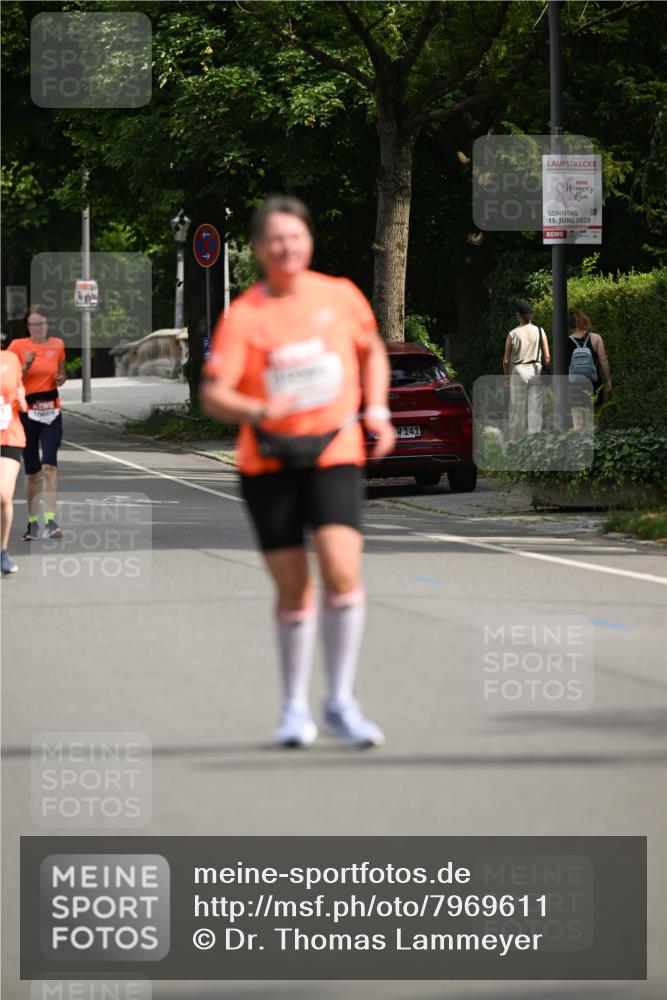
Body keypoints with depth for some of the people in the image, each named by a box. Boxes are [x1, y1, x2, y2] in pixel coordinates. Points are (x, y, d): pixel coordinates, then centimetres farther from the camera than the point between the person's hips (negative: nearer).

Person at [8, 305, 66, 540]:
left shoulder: (57, 345, 6)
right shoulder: (18, 346, -2)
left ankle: (50, 521, -20)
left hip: (52, 412, 1)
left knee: (49, 466, -15)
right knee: (32, 471, 5)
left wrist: (61, 379, -1)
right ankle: (32, 522, 19)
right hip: (27, 412, -1)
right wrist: (26, 367, -18)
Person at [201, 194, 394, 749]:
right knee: (293, 589, 3)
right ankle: (295, 707, 21)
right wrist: (256, 410, -31)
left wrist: (377, 410, 9)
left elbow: (372, 351, 21)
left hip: (334, 453, 1)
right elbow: (214, 394, -12)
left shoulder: (340, 296, 2)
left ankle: (341, 701, -4)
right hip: (268, 460, 0)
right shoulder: (243, 315, -6)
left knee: (342, 570, -17)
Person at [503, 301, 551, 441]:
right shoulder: (540, 332, 0)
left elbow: (506, 360, -1)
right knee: (535, 408, 4)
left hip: (518, 371, -1)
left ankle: (514, 440, 6)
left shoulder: (513, 334, -3)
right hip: (536, 371, 1)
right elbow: (547, 358, -2)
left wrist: (506, 377, 12)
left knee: (517, 409, 5)